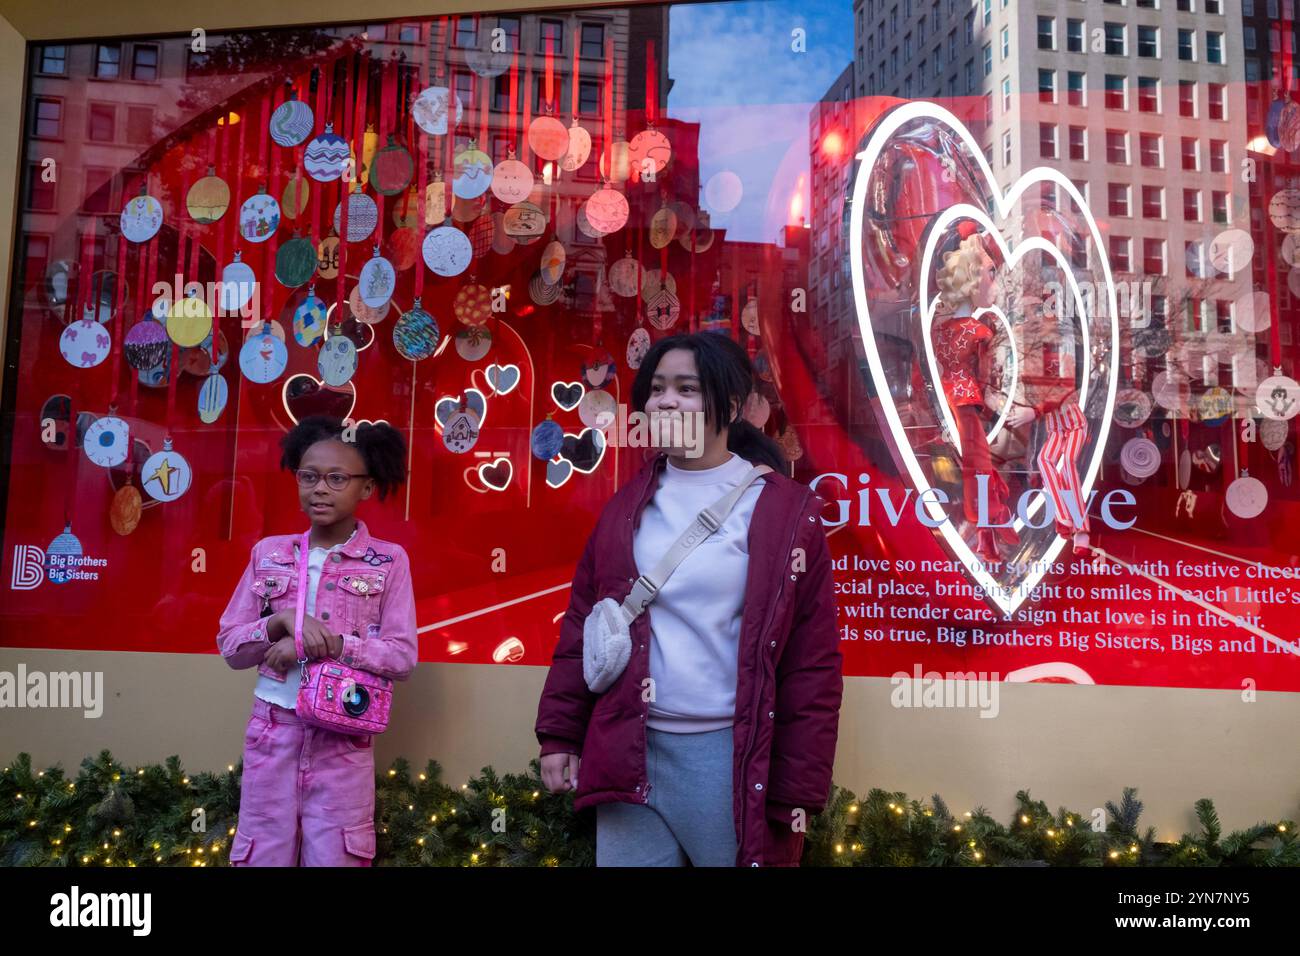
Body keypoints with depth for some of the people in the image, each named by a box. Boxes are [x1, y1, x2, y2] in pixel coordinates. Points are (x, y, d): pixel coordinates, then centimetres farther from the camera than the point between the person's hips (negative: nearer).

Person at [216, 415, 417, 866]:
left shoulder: (388, 560, -3)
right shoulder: (269, 553, 5)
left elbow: (403, 657, -7)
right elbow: (229, 646, 6)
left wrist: (325, 644, -17)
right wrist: (282, 621, -12)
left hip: (343, 740, -2)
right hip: (272, 733, 2)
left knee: (335, 860, 4)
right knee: (261, 858, 10)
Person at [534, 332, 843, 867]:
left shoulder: (783, 510, -7)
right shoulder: (628, 505, 7)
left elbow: (812, 662, -7)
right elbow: (582, 626, 10)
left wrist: (798, 790, -7)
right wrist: (560, 735, 7)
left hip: (732, 757, -3)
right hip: (628, 753, 4)